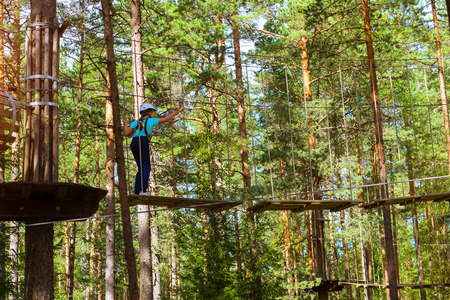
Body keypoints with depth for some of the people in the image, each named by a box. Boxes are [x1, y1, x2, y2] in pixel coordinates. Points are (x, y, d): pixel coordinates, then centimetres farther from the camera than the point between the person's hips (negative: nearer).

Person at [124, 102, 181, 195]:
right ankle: (142, 191, -21)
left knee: (141, 169, 10)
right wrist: (176, 112, 25)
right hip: (142, 143, -6)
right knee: (146, 167, -8)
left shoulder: (136, 122, 20)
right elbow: (166, 119, 13)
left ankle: (137, 192, 2)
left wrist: (126, 125, 32)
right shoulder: (151, 121, 9)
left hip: (133, 143, 6)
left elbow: (127, 133, 12)